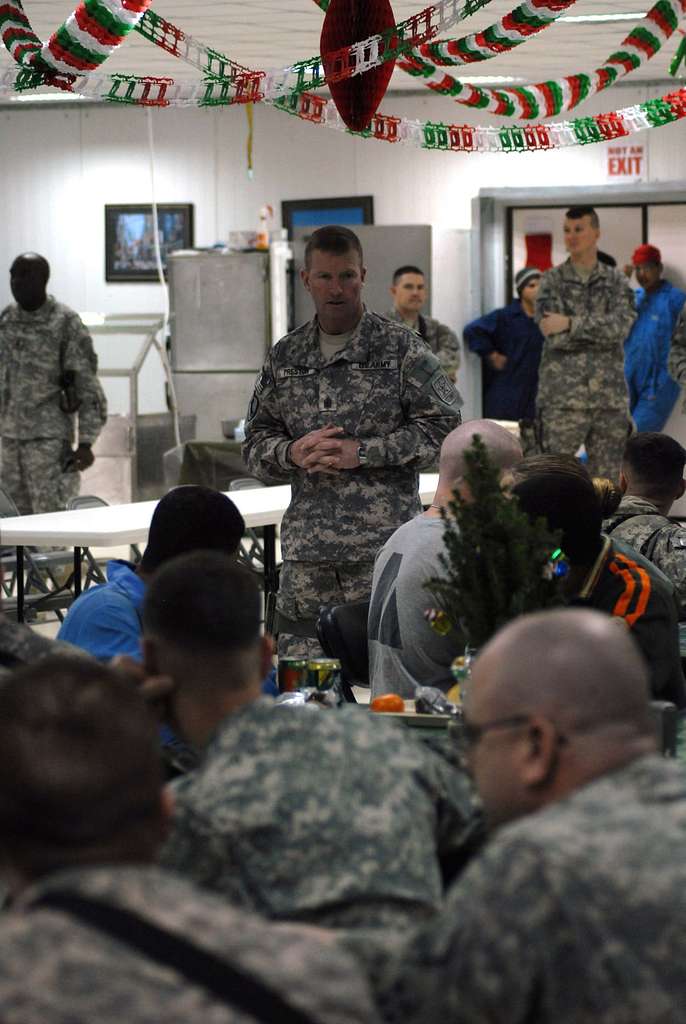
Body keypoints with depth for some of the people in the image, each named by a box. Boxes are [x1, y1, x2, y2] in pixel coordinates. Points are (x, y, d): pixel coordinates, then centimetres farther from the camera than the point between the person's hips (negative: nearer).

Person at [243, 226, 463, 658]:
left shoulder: (402, 347, 1)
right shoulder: (285, 356, 14)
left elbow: (444, 427, -4)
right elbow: (256, 442, 17)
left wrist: (363, 452, -11)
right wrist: (293, 453, -6)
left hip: (384, 545, -4)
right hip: (306, 554, 4)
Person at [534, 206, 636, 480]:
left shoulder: (617, 281, 8)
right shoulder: (552, 281, 3)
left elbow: (621, 325, -11)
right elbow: (555, 336, -11)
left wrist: (572, 324, -16)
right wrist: (600, 330, -8)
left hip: (610, 398, 2)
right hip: (563, 398, -2)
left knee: (605, 480, 6)